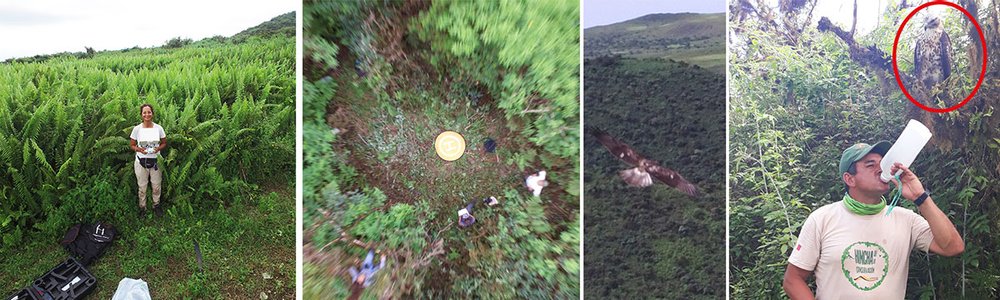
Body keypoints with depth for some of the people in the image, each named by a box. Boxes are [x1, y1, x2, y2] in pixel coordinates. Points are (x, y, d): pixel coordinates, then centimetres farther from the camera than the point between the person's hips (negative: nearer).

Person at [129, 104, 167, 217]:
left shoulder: (158, 128, -4)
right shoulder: (137, 129, -6)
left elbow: (164, 143, 7)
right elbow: (133, 145, 2)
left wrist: (158, 148, -14)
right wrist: (139, 149, -19)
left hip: (155, 160, 1)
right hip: (141, 161, -1)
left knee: (156, 186, 9)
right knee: (142, 187, 8)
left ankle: (156, 205, 29)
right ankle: (142, 207, 23)